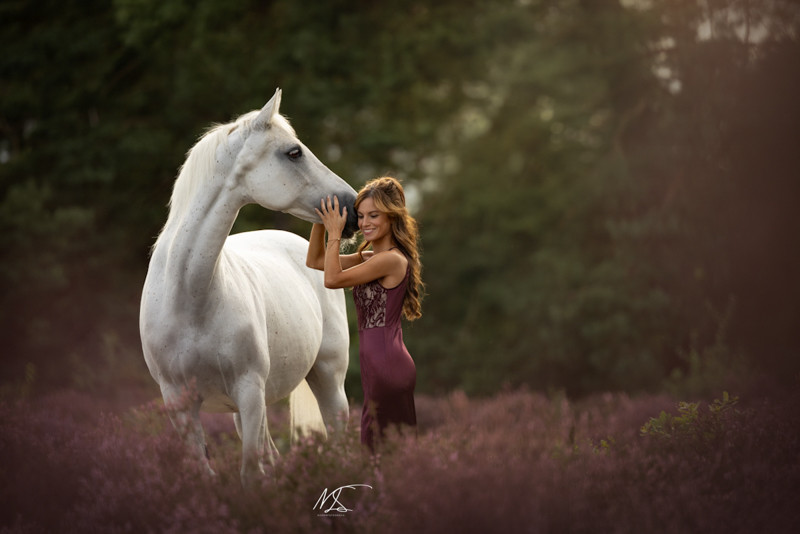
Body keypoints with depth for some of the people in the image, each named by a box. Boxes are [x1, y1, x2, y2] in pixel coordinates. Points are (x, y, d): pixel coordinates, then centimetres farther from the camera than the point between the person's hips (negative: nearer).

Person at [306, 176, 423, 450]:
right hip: (382, 364, 10)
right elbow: (315, 261, 21)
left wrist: (334, 232, -5)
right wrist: (320, 220, 10)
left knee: (380, 453, -7)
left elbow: (332, 279, -14)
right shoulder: (370, 258, 16)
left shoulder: (392, 260, -13)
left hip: (385, 364, -10)